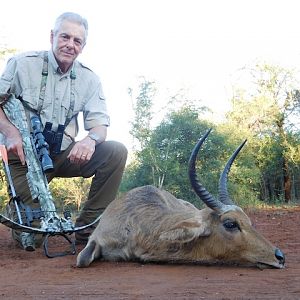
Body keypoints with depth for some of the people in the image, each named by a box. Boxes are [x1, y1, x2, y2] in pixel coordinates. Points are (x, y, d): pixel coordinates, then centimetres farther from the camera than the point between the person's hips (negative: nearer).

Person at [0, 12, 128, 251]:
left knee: (116, 152, -20)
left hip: (65, 154, 3)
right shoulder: (23, 64, -5)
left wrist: (91, 139, -29)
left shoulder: (89, 79, 2)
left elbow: (99, 122, -3)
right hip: (26, 155, -3)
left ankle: (87, 228, -10)